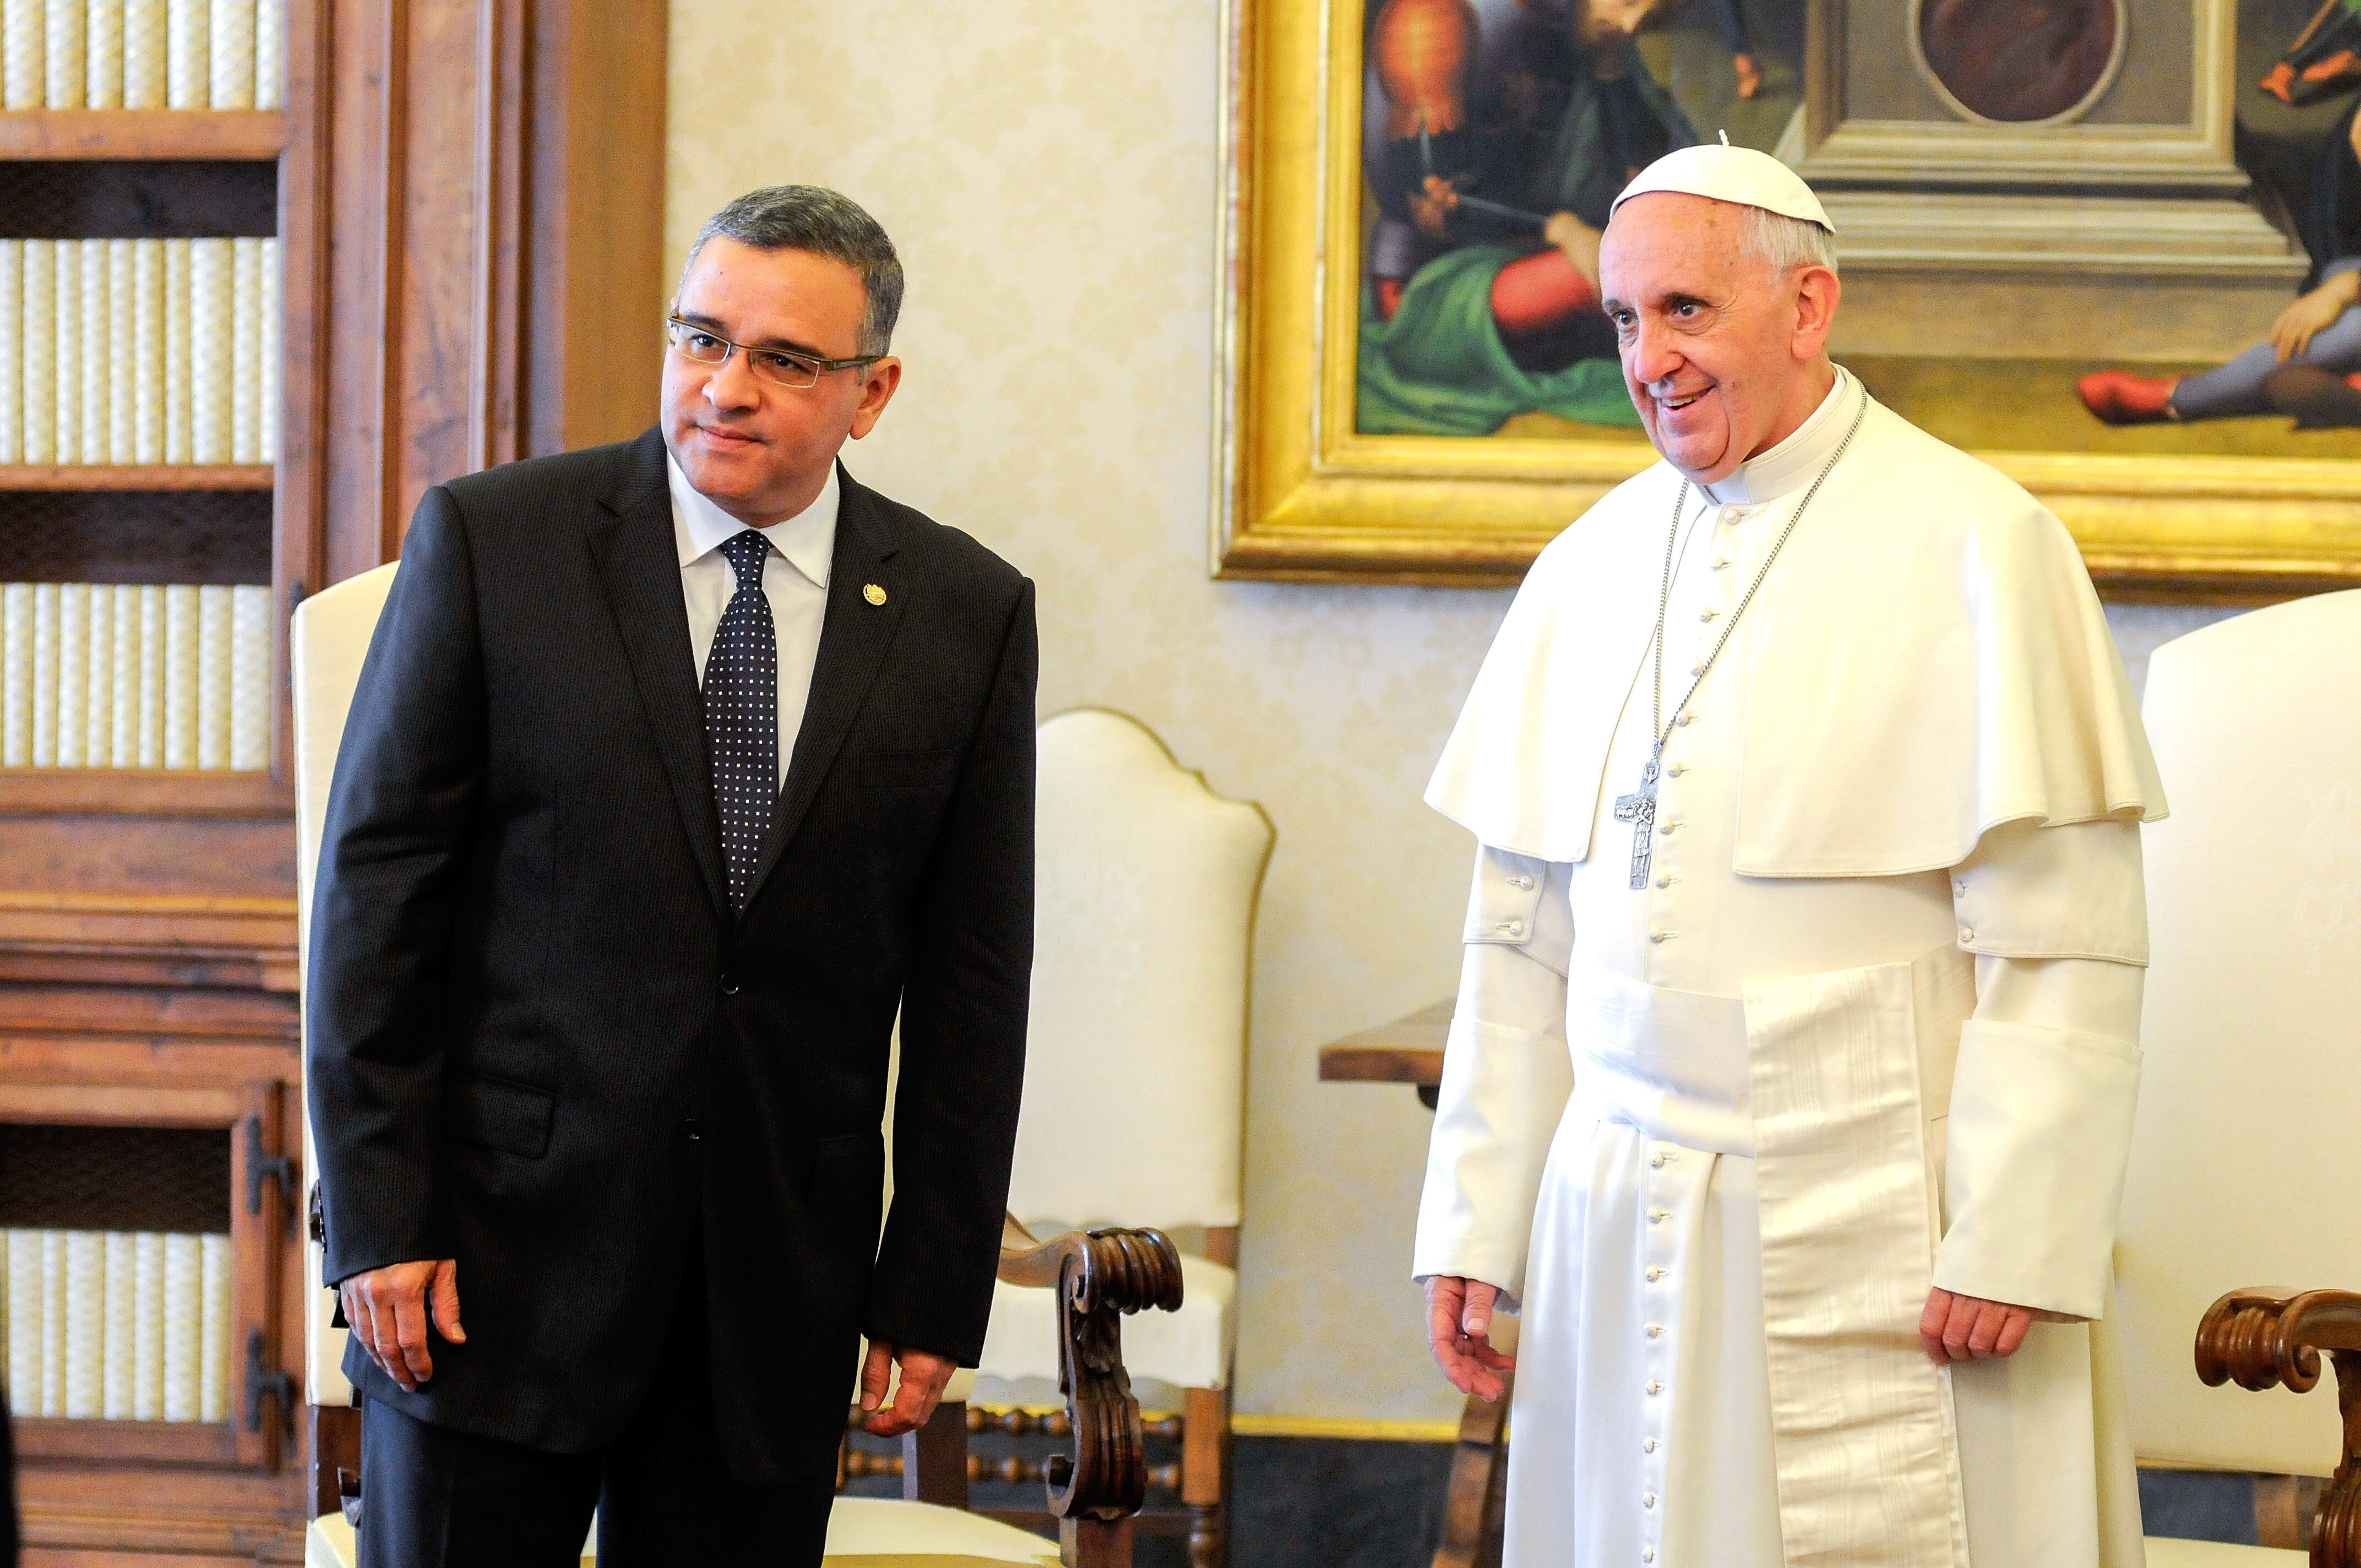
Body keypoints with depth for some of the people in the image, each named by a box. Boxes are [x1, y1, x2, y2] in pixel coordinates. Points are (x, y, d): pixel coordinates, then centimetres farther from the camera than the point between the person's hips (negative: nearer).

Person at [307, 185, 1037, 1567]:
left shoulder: (967, 615, 4)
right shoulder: (491, 542, -1)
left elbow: (972, 980, 6)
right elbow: (379, 889, -2)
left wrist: (932, 1295, 3)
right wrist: (380, 1218, -8)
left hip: (781, 1289, 2)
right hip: (499, 1255, -1)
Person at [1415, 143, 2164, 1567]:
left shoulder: (1975, 551, -6)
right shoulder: (1591, 567, 10)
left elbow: (2064, 946, -11)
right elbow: (1522, 937, 13)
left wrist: (2013, 1245, -15)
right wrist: (1475, 1224, 9)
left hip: (1875, 1242, -5)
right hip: (1619, 1230, 5)